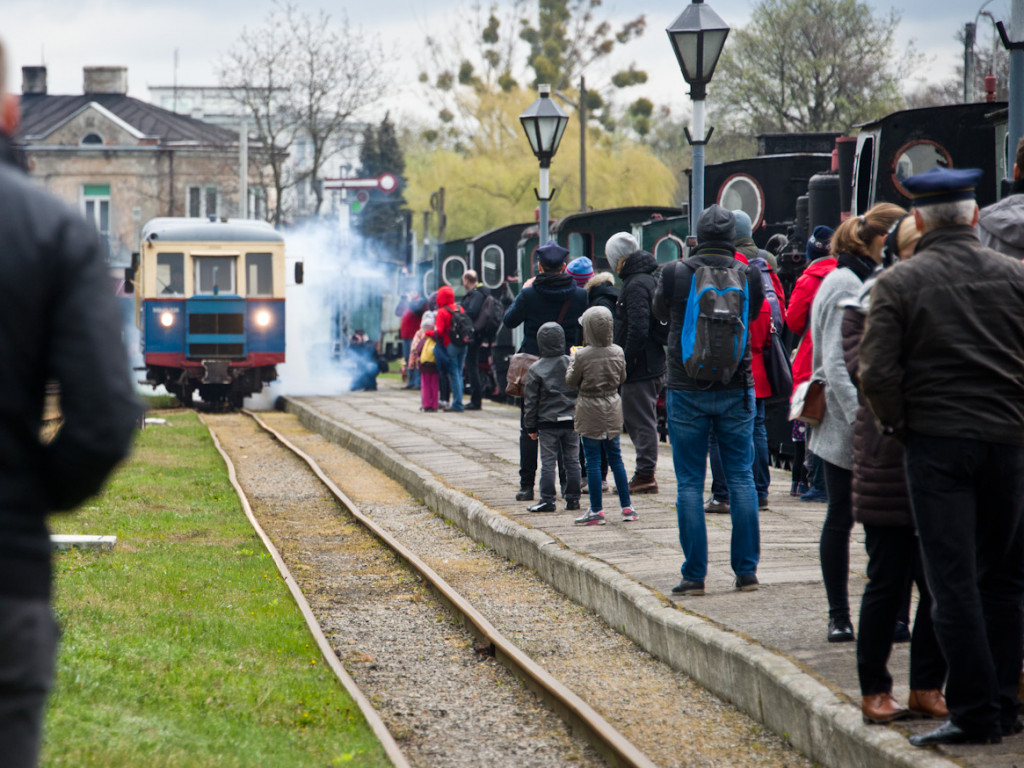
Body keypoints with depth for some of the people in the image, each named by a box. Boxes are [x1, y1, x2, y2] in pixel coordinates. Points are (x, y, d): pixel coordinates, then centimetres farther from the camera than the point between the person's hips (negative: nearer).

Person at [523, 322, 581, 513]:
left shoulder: (535, 370, -6)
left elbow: (530, 401, -3)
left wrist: (531, 426, 5)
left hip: (548, 423, -3)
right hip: (571, 420, 3)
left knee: (548, 463, 0)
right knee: (572, 461, 9)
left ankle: (547, 500, -2)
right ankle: (573, 498, 12)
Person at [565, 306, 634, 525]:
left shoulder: (582, 355, -18)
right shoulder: (617, 352, -4)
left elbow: (571, 381, -5)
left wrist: (572, 359, 9)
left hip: (590, 410, -5)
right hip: (612, 408, 5)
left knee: (593, 460, 1)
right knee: (615, 457, 14)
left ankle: (596, 511, 3)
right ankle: (627, 507, 17)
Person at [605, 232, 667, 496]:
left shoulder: (636, 285, -16)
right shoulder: (651, 279, 16)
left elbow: (638, 330, -23)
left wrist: (625, 363, -18)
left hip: (640, 367, -10)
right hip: (655, 364, 10)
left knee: (640, 421, -5)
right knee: (641, 421, 14)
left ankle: (645, 476, -2)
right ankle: (645, 475, 18)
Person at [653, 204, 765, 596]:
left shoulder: (674, 274, -9)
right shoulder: (749, 276, -6)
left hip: (687, 391, -1)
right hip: (736, 390, 1)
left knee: (689, 483, 3)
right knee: (741, 478, 9)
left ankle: (694, 574, 2)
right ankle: (746, 570, 9)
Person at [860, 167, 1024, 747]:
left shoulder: (897, 283, -4)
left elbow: (877, 374, -11)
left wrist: (899, 424, 4)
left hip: (936, 443, -3)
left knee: (954, 581, 0)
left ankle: (975, 712, -1)